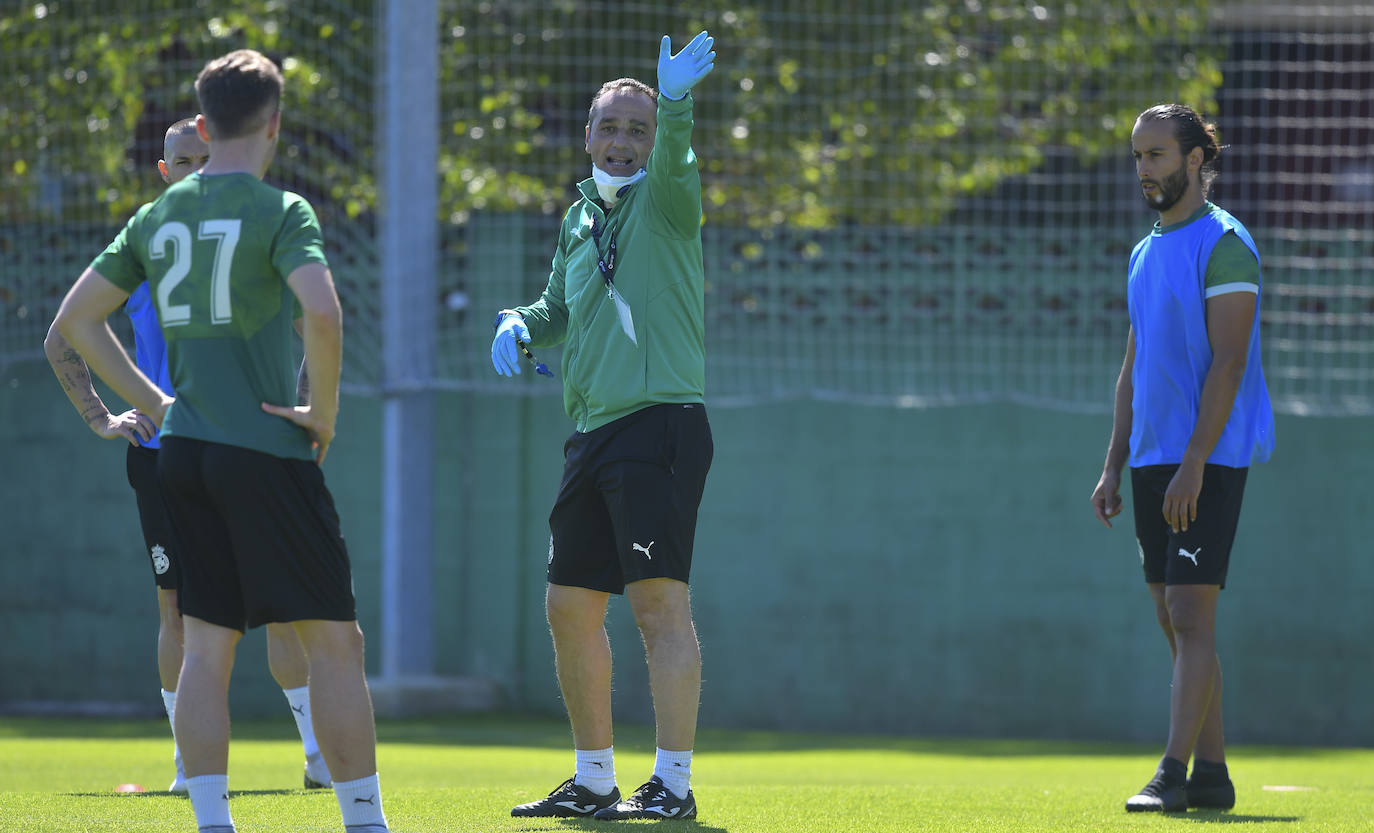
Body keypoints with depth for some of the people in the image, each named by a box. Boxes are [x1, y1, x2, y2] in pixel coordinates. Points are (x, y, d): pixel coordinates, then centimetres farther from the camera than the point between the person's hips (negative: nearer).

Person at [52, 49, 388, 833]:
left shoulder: (158, 216, 10)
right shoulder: (278, 211, -9)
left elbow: (76, 318, 14)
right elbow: (322, 311, -25)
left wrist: (156, 403, 16)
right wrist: (325, 411, -11)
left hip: (184, 448, 6)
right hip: (266, 449, -6)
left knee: (207, 645, 7)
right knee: (334, 640, 0)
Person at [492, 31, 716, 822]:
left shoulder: (665, 200, -3)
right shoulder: (580, 217, 18)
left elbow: (674, 163, -26)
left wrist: (675, 106, -46)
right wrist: (521, 323, 7)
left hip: (661, 423, -8)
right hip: (593, 431, 8)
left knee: (661, 601, -14)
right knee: (570, 608, 11)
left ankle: (674, 784, -15)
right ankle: (594, 781, 22)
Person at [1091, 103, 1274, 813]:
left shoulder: (1224, 244, -9)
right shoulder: (1146, 254, 17)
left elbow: (1228, 361, -16)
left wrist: (1193, 463, -21)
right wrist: (1113, 467, 15)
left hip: (1207, 462, -8)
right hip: (1152, 462, 9)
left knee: (1191, 617, -12)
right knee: (1174, 622, 8)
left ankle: (1174, 774, -16)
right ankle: (1210, 773, 13)